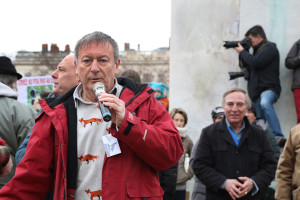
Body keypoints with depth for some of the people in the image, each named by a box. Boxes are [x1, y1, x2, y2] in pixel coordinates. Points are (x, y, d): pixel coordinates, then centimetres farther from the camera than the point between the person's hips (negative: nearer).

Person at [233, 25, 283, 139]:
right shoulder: (259, 50, 27)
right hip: (257, 92, 9)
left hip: (269, 88, -9)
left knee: (265, 104, -38)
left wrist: (242, 52, -1)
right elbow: (249, 68, 28)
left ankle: (278, 137, -41)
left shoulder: (269, 47, -1)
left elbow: (256, 63, -16)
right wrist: (242, 53, 18)